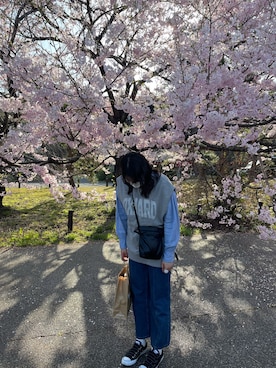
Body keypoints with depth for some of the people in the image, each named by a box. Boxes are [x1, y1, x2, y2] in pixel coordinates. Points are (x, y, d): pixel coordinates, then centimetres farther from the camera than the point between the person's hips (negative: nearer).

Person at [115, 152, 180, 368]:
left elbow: (171, 223, -15)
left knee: (159, 302, 11)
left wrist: (168, 255, -11)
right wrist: (123, 244, 9)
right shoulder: (122, 185, -10)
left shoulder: (164, 187, -23)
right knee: (138, 297, 19)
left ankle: (158, 350, 32)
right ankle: (141, 341, 41)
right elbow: (122, 217, 3)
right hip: (135, 253, 4)